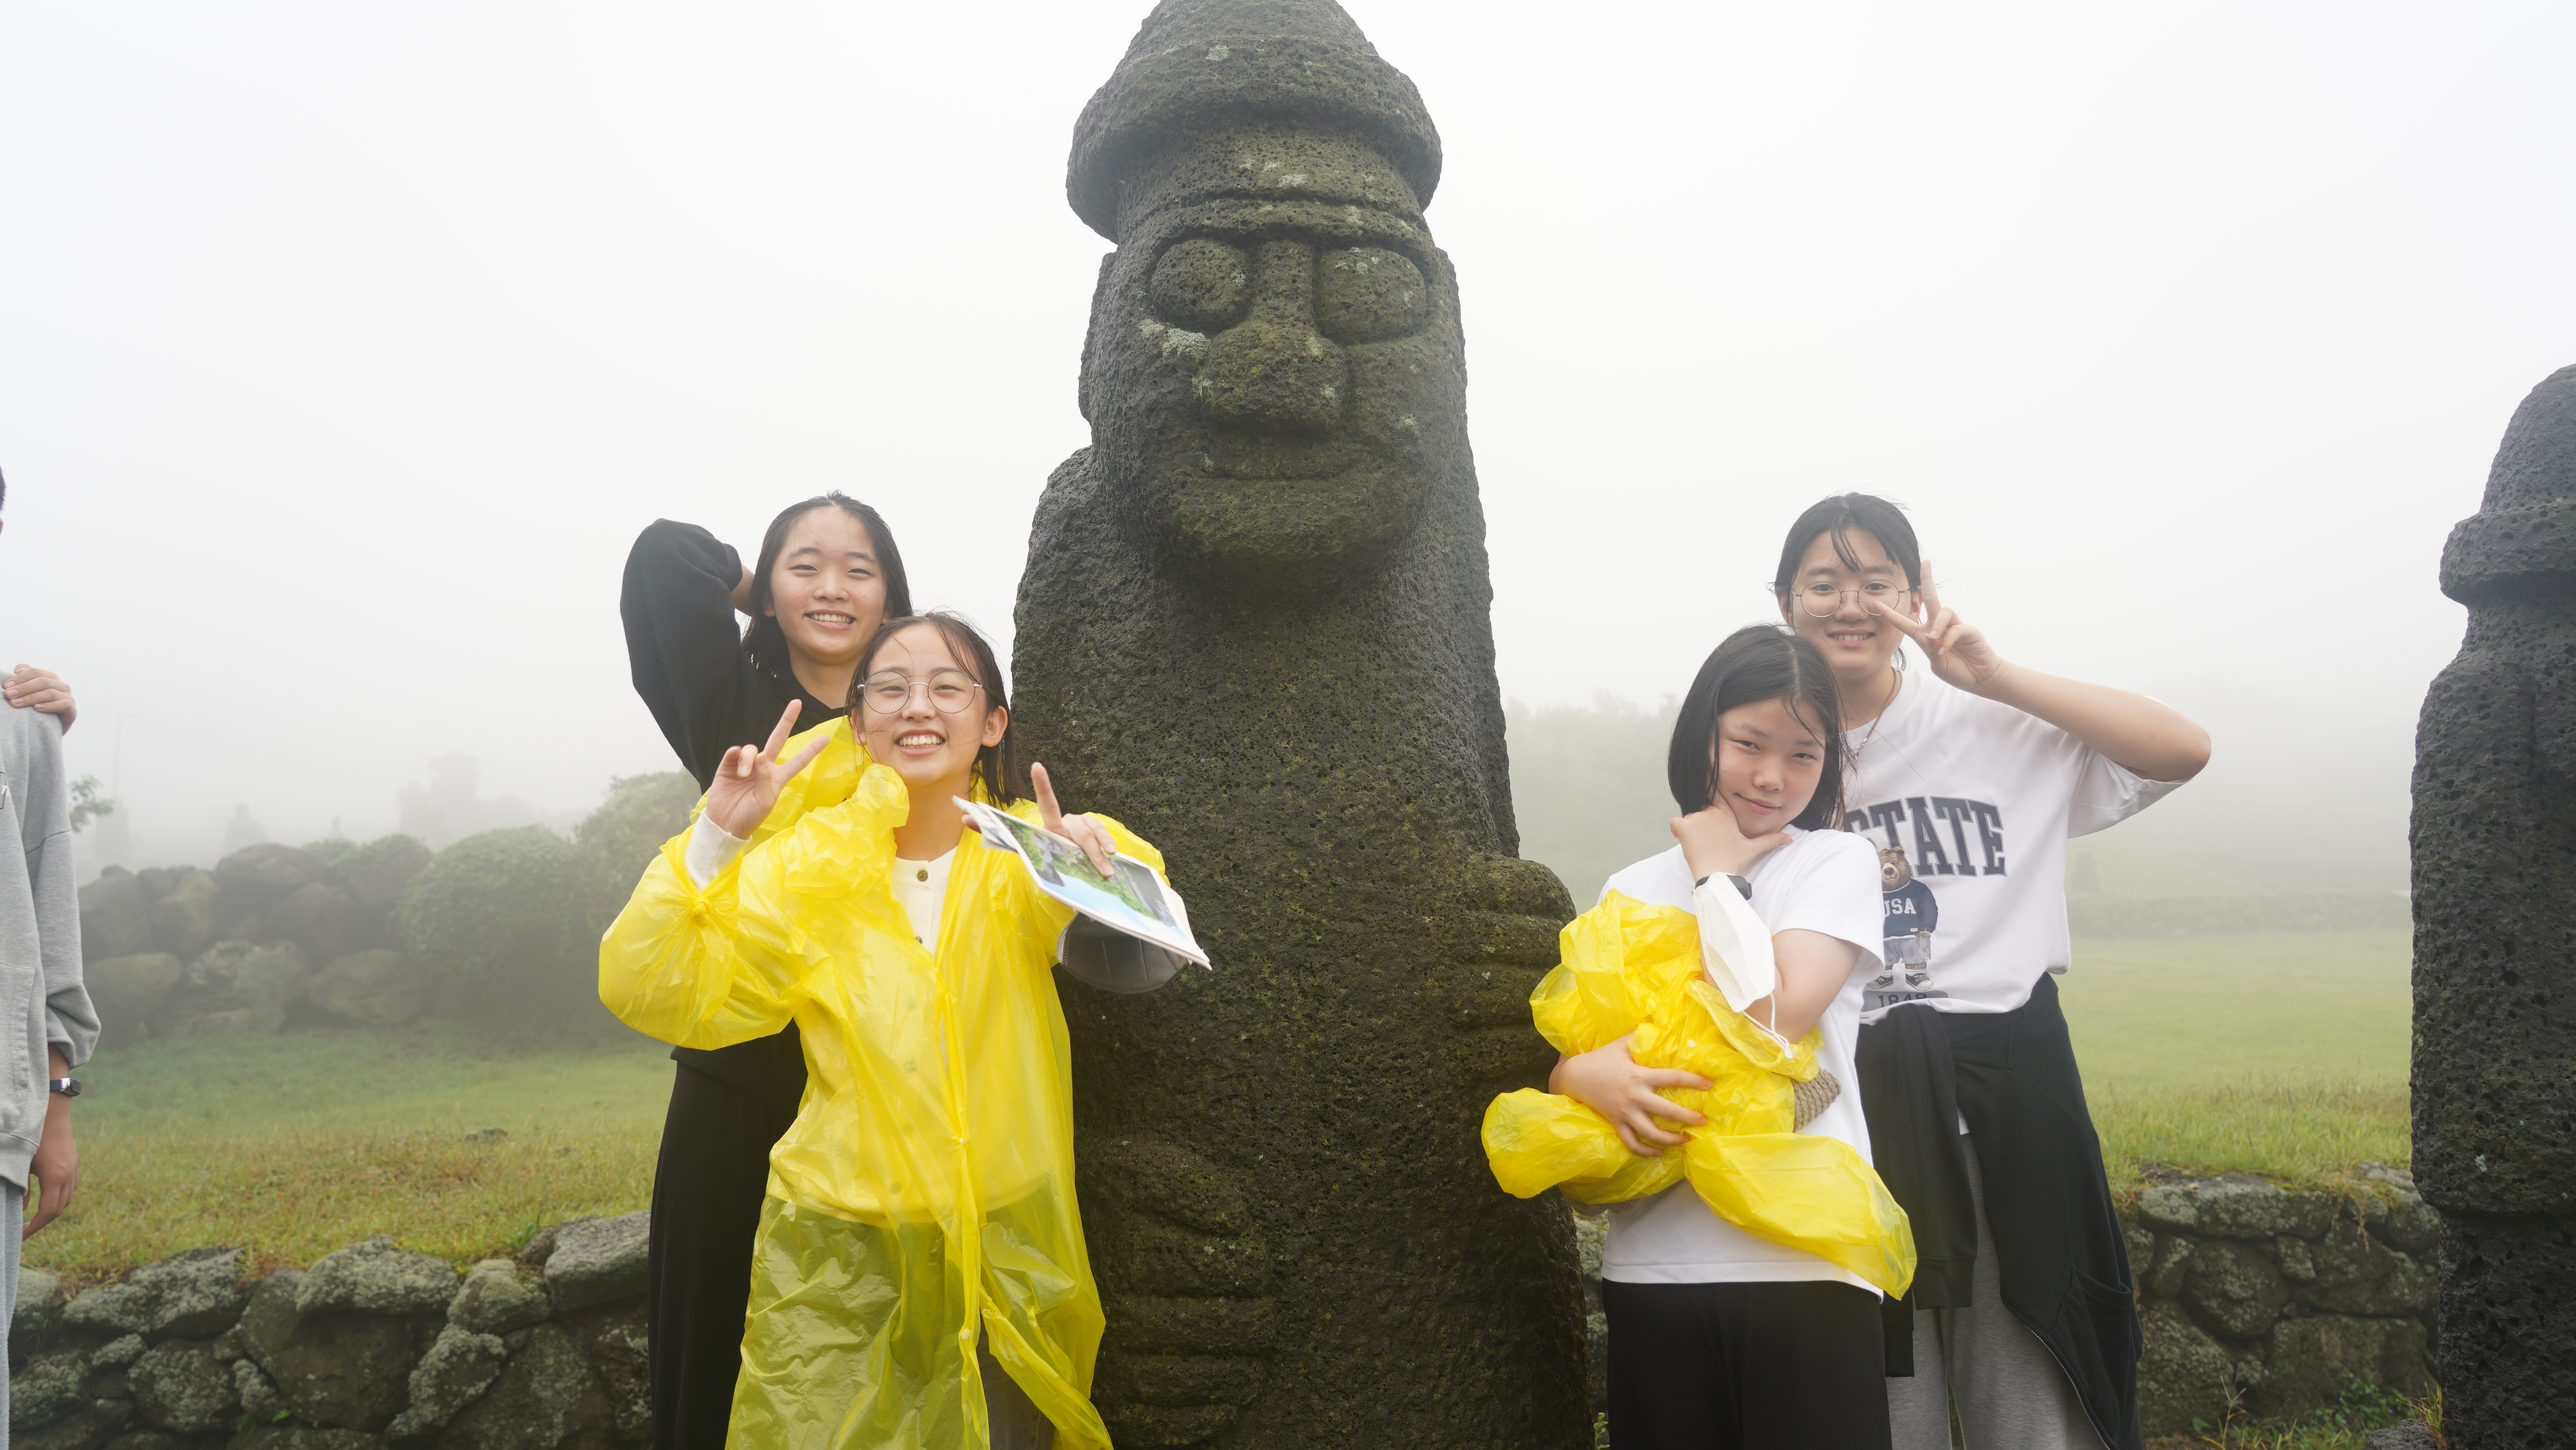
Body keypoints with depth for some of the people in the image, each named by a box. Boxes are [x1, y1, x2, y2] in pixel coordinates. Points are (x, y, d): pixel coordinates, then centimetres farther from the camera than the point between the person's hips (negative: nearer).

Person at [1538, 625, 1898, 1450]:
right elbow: (1563, 1046, 10)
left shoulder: (1838, 863, 3)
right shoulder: (1634, 890, 14)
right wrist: (1585, 1074, -13)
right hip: (1653, 1260, 3)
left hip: (1802, 1258, -3)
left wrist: (1719, 876, -3)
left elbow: (1775, 1015, -12)